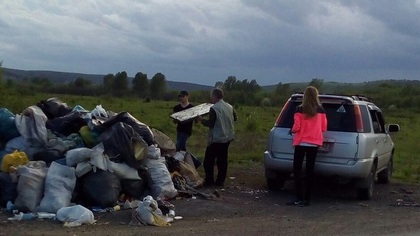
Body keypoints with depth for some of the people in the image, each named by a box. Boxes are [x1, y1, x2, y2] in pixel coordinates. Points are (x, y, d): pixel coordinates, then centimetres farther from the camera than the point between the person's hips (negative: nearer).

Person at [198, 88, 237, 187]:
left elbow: (210, 124, -18)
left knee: (209, 160, 3)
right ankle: (220, 181, 14)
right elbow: (234, 118, 18)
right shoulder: (229, 107, 5)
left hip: (216, 139, -7)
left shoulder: (214, 108, -18)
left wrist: (201, 119, -3)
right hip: (227, 137, 7)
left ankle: (209, 181, 4)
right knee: (222, 160, 12)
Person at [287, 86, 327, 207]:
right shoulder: (321, 111, 0)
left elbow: (296, 127, -11)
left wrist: (292, 130, 11)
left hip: (301, 143, -3)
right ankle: (307, 199, 8)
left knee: (297, 170, 4)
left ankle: (299, 198, -4)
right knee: (309, 170, 8)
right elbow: (324, 128, 5)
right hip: (314, 143, 3)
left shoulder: (300, 110, -10)